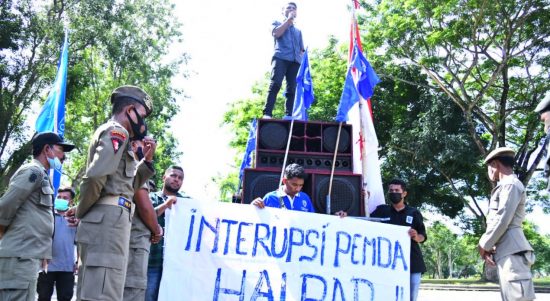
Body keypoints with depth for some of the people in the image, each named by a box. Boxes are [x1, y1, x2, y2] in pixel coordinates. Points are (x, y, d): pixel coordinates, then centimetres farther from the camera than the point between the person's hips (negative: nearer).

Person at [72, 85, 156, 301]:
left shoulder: (110, 133, 27)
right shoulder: (117, 131, -4)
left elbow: (126, 185, 30)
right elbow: (96, 176, -20)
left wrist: (146, 160, 18)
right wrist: (81, 212, -5)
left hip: (104, 220, 10)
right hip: (108, 217, -10)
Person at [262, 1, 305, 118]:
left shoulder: (298, 31, 32)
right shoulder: (277, 23, 23)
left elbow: (301, 49, 26)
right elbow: (276, 33, -1)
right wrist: (288, 19, 6)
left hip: (295, 61, 4)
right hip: (280, 57, -4)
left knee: (292, 88, -9)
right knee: (275, 84, -21)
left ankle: (289, 116, -15)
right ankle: (267, 113, -29)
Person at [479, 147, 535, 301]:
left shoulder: (510, 184, -5)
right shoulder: (507, 187, 26)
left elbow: (502, 220, -15)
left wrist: (484, 244, -5)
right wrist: (490, 247, 10)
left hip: (511, 252, -10)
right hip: (507, 252, 10)